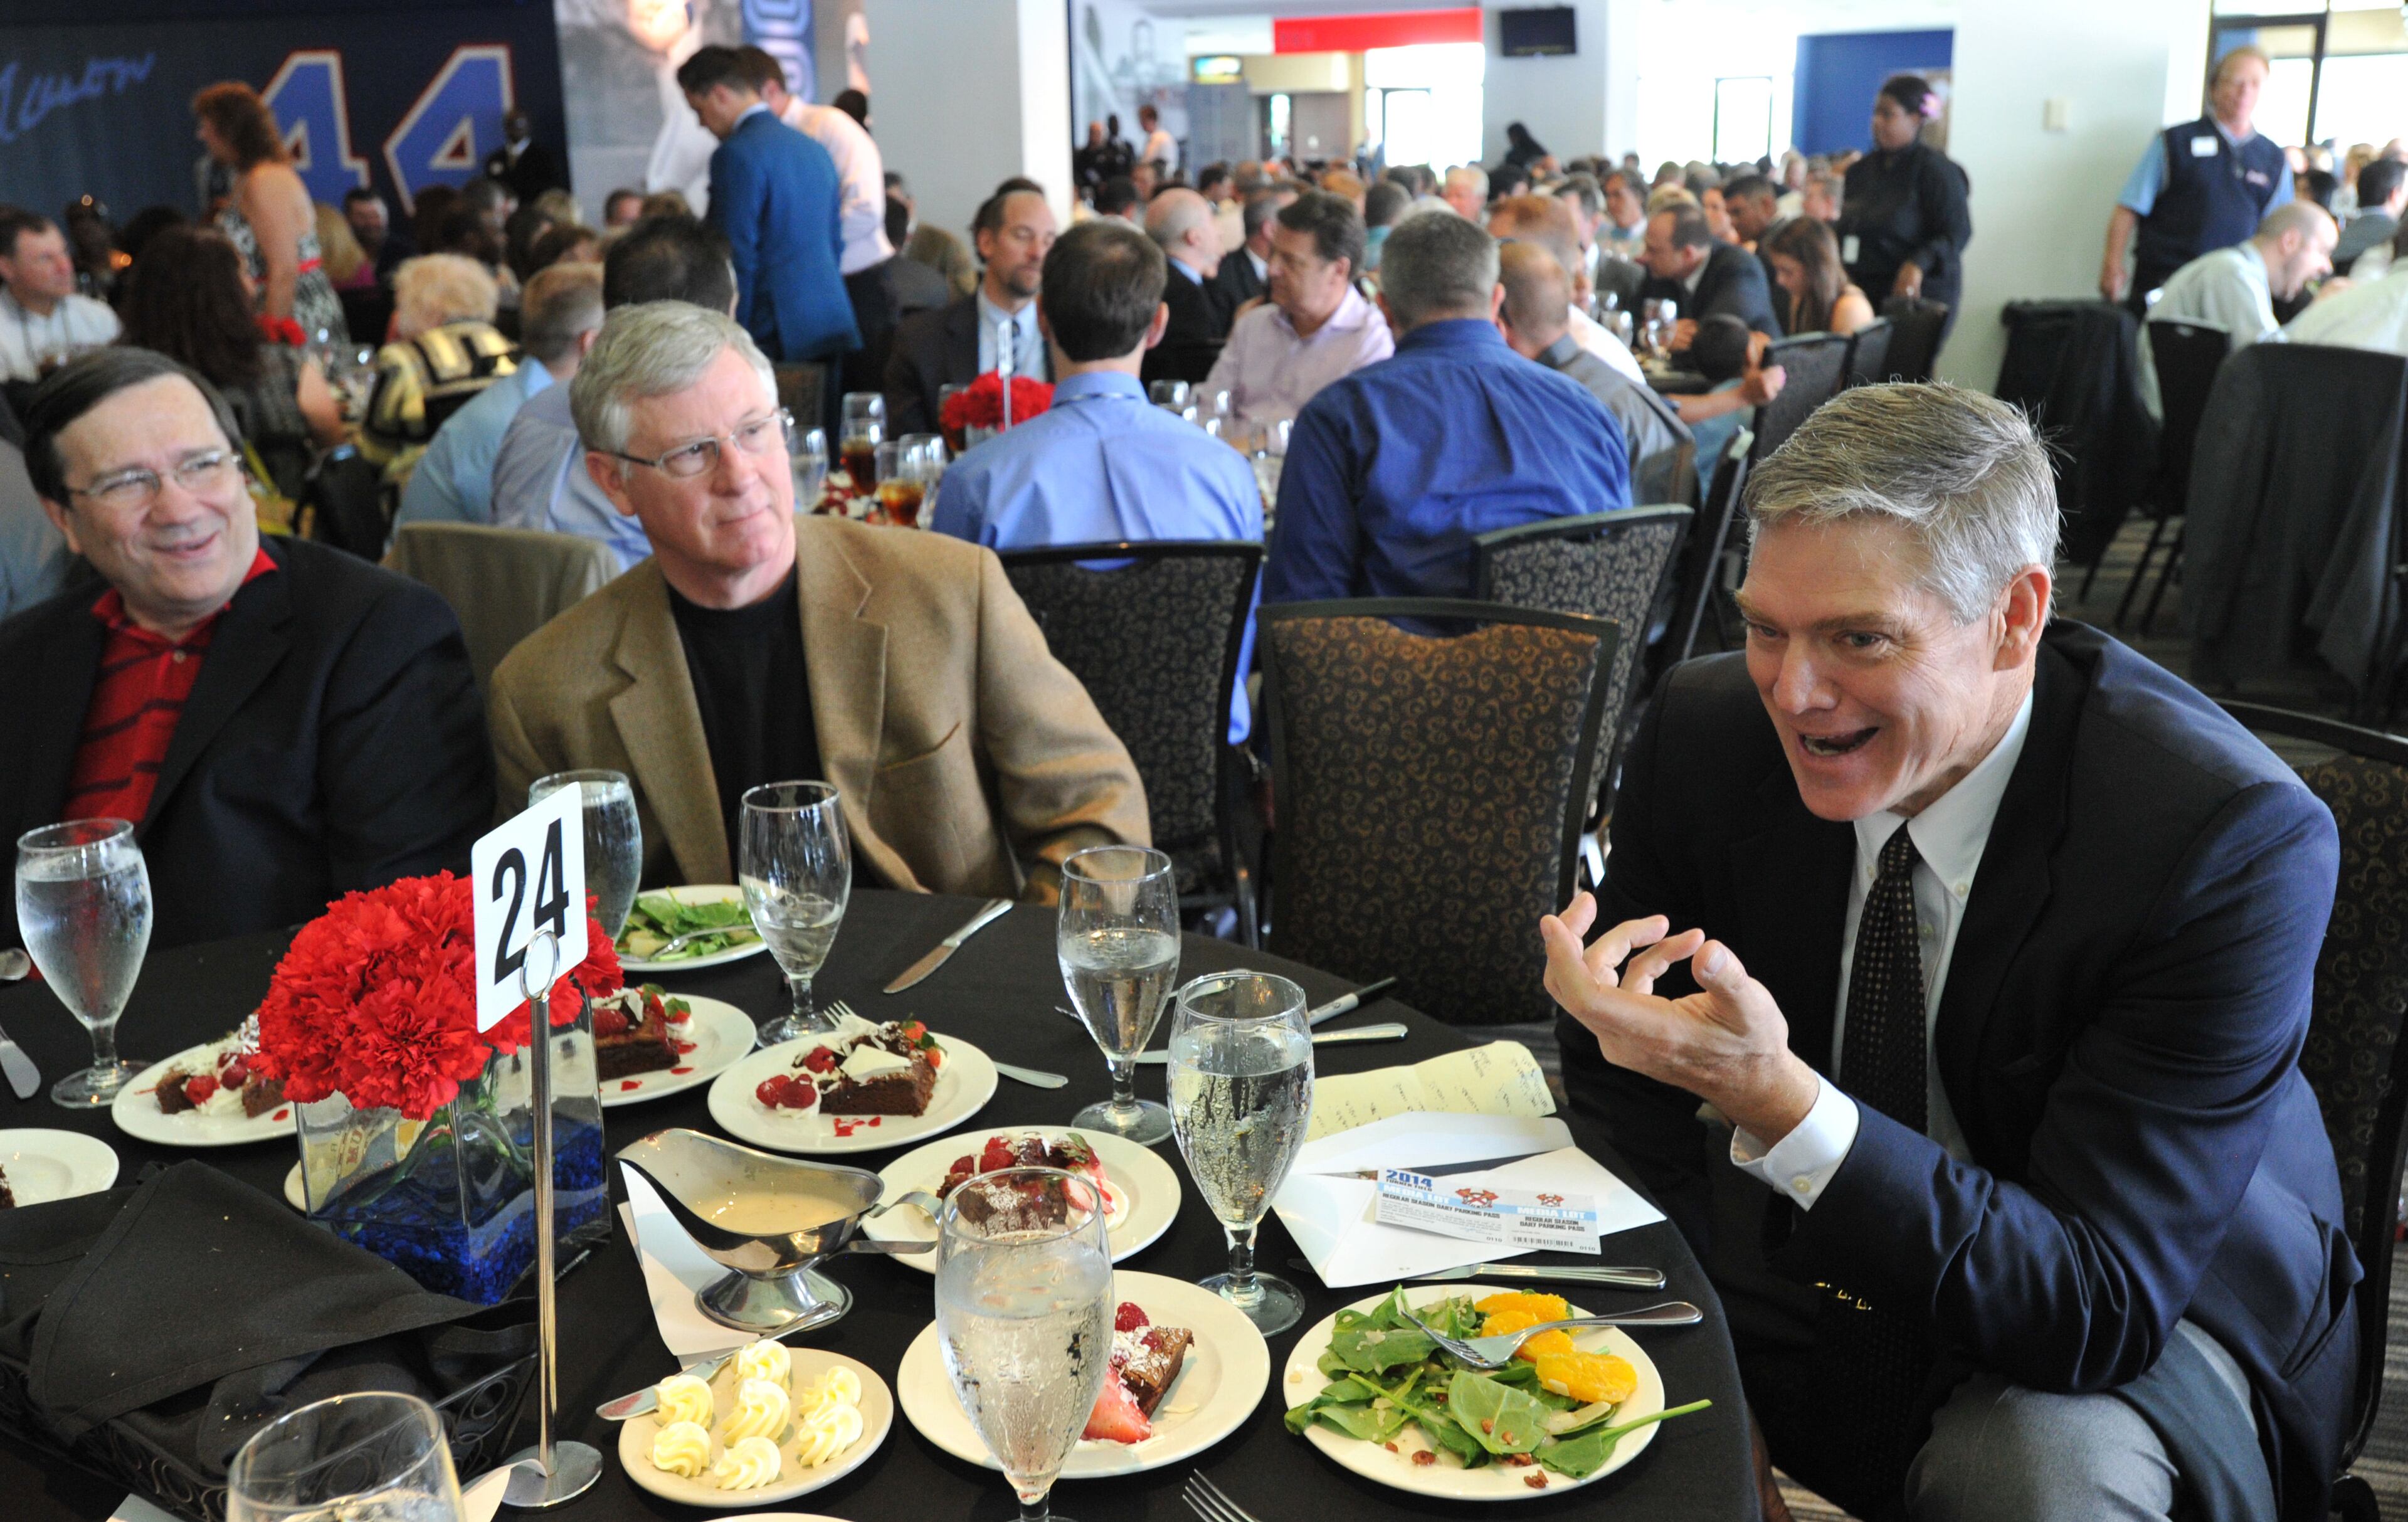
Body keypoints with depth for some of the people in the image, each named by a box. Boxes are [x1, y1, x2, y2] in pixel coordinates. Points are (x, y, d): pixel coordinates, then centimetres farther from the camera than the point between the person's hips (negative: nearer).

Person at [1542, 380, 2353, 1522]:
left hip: (2153, 1313, -3)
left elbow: (2099, 1309, -29)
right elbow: (1621, 1093, -3)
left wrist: (1774, 1099, -43)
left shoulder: (2231, 836, -27)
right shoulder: (1706, 725, -14)